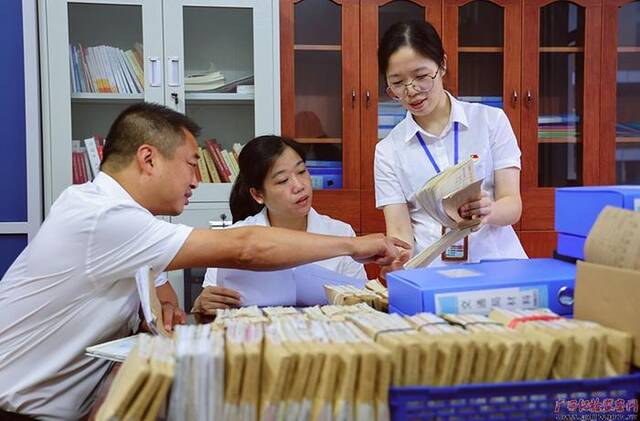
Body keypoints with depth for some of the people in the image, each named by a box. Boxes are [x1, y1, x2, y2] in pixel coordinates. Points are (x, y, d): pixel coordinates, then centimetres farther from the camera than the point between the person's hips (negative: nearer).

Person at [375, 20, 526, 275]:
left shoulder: (491, 120, 4)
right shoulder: (388, 150, 6)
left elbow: (512, 206, -1)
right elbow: (399, 229, -1)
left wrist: (488, 211, -23)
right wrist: (398, 262, -23)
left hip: (497, 262, 0)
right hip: (431, 270, 0)